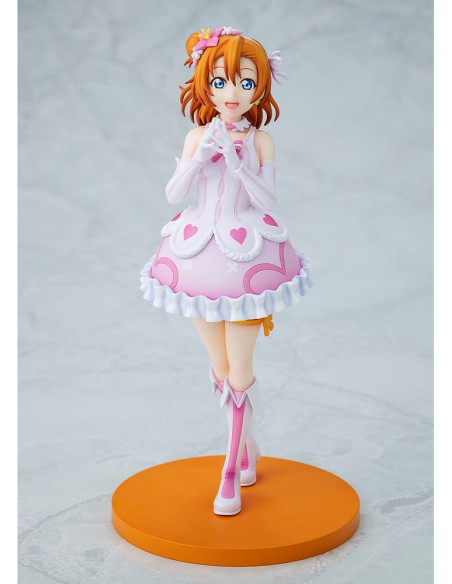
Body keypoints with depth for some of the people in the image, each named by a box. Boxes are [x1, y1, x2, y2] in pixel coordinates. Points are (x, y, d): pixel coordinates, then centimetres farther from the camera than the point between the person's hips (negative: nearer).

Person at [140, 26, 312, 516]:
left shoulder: (260, 140, -4)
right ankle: (248, 448, 35)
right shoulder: (197, 136, 0)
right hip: (199, 254, 3)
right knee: (221, 369, 14)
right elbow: (172, 195, -4)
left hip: (247, 257, -3)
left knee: (239, 373, -1)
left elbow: (267, 201, -10)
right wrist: (201, 156, -18)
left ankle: (230, 476, 8)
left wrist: (236, 162, -23)